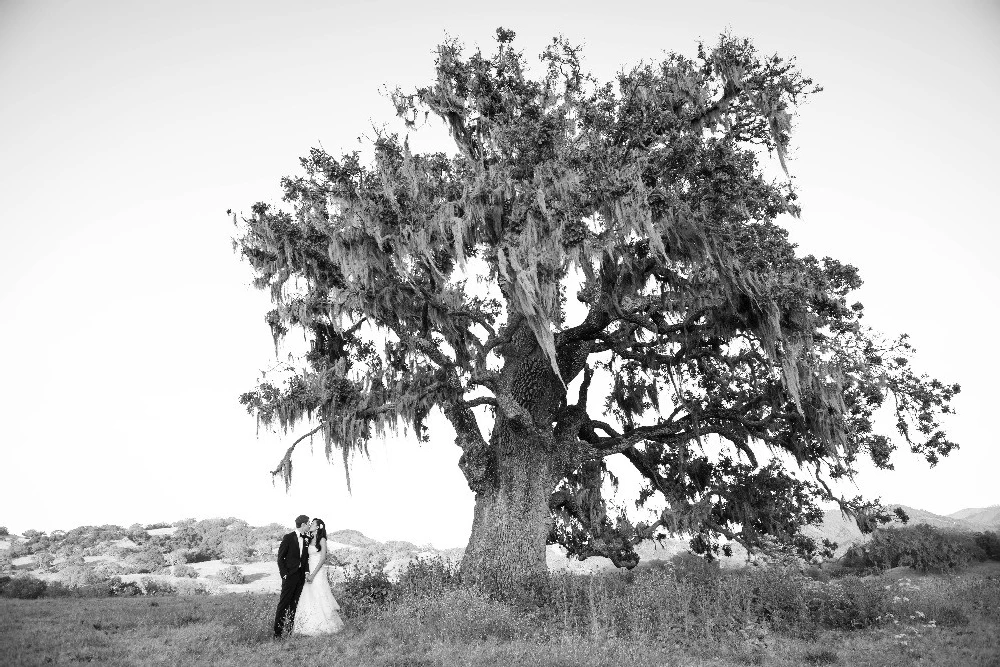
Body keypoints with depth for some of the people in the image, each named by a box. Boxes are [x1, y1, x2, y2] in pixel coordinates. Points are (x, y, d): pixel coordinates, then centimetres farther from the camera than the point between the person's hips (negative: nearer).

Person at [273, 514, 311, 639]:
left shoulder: (306, 539, 10)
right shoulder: (288, 538, -6)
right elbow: (280, 558, -4)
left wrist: (307, 571, 0)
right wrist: (284, 574, -10)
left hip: (301, 576, 5)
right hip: (289, 575, -5)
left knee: (295, 604, 8)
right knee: (283, 603, -4)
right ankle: (277, 632, 1)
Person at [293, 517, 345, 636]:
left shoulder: (322, 540, -7)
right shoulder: (311, 540, 12)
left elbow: (323, 559, -13)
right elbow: (309, 558, 13)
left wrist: (313, 574, -17)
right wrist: (307, 573, 1)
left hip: (318, 573, -6)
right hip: (310, 573, 7)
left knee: (319, 599, -3)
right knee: (308, 600, 5)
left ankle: (323, 627, 5)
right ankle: (310, 626, 11)